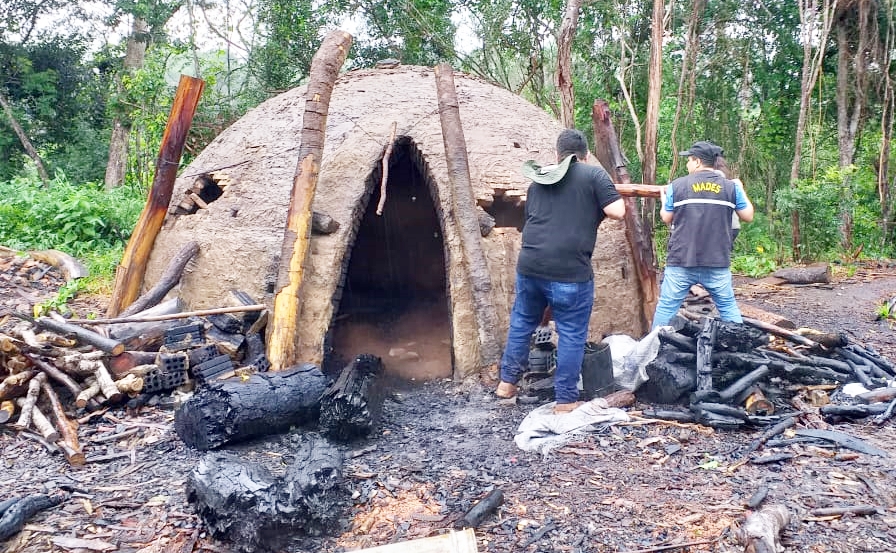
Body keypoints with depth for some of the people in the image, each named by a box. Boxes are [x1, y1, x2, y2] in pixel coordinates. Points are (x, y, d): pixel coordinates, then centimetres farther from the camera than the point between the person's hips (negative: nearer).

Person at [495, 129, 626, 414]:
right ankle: (565, 400, 12)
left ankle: (507, 381, 30)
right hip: (570, 272, -5)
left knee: (522, 321, 22)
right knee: (571, 334, 6)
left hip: (530, 266, 5)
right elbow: (617, 212, -7)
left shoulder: (538, 179, 17)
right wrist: (598, 205, 12)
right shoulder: (594, 174, 0)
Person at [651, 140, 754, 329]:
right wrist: (742, 191, 28)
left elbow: (667, 219, 8)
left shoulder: (677, 185, -2)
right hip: (718, 263, 2)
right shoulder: (731, 187, 3)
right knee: (728, 307, 12)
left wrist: (663, 200, 30)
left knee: (666, 307, 5)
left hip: (681, 262, -1)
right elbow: (748, 216, 11)